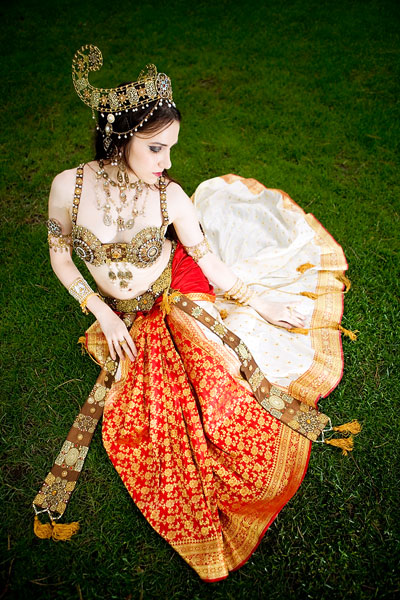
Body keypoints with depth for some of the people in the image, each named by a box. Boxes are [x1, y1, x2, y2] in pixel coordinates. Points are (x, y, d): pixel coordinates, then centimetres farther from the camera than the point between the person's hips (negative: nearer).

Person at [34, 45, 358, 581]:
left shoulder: (169, 195, -16)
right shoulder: (70, 185, -16)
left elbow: (212, 261, -6)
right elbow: (60, 256, -2)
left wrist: (260, 302, -4)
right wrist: (101, 312, -9)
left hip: (180, 301, -1)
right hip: (128, 319, 1)